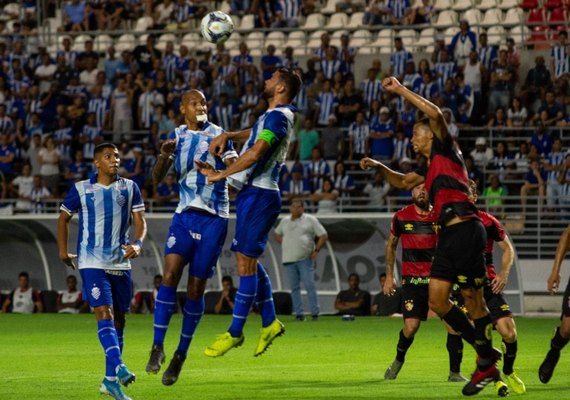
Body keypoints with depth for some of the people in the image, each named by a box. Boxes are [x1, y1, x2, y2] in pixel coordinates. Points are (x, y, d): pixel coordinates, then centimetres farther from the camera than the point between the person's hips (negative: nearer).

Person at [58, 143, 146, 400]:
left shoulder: (129, 188, 8)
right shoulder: (81, 189, 2)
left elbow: (140, 221, 4)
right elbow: (64, 217, 14)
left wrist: (137, 243, -15)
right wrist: (63, 250, 8)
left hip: (121, 263, 4)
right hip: (92, 262, -4)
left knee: (118, 319, 7)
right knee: (104, 313, -20)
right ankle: (118, 367, -35)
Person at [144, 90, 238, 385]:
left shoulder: (218, 135, 1)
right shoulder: (177, 136, 10)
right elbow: (157, 178, 7)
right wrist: (164, 155, -14)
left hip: (214, 218, -2)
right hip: (185, 214, 2)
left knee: (196, 288, 0)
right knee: (170, 272, -19)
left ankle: (181, 355, 11)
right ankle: (157, 346, -16)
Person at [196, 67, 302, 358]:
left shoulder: (278, 117, -15)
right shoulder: (271, 116, 17)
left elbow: (256, 152, -25)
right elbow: (253, 136, 34)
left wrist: (220, 175, -20)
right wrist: (227, 136, 12)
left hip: (259, 195, -10)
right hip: (253, 194, 10)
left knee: (246, 263, -7)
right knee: (249, 262, 14)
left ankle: (235, 333, -5)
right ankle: (269, 322, 20)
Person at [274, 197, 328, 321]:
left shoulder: (310, 220, 2)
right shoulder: (285, 221, 13)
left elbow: (324, 236, 3)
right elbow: (277, 234, 29)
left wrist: (316, 250, -6)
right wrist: (285, 244, 12)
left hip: (305, 259, -4)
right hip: (289, 260, 4)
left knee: (310, 286, -9)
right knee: (294, 288, 3)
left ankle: (315, 313, -7)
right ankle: (299, 313, 6)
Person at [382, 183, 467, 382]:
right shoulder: (401, 217, 4)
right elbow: (391, 245, 17)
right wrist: (389, 276, 15)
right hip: (412, 280, 0)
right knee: (411, 326, -9)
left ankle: (455, 372, 2)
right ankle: (398, 361, 22)